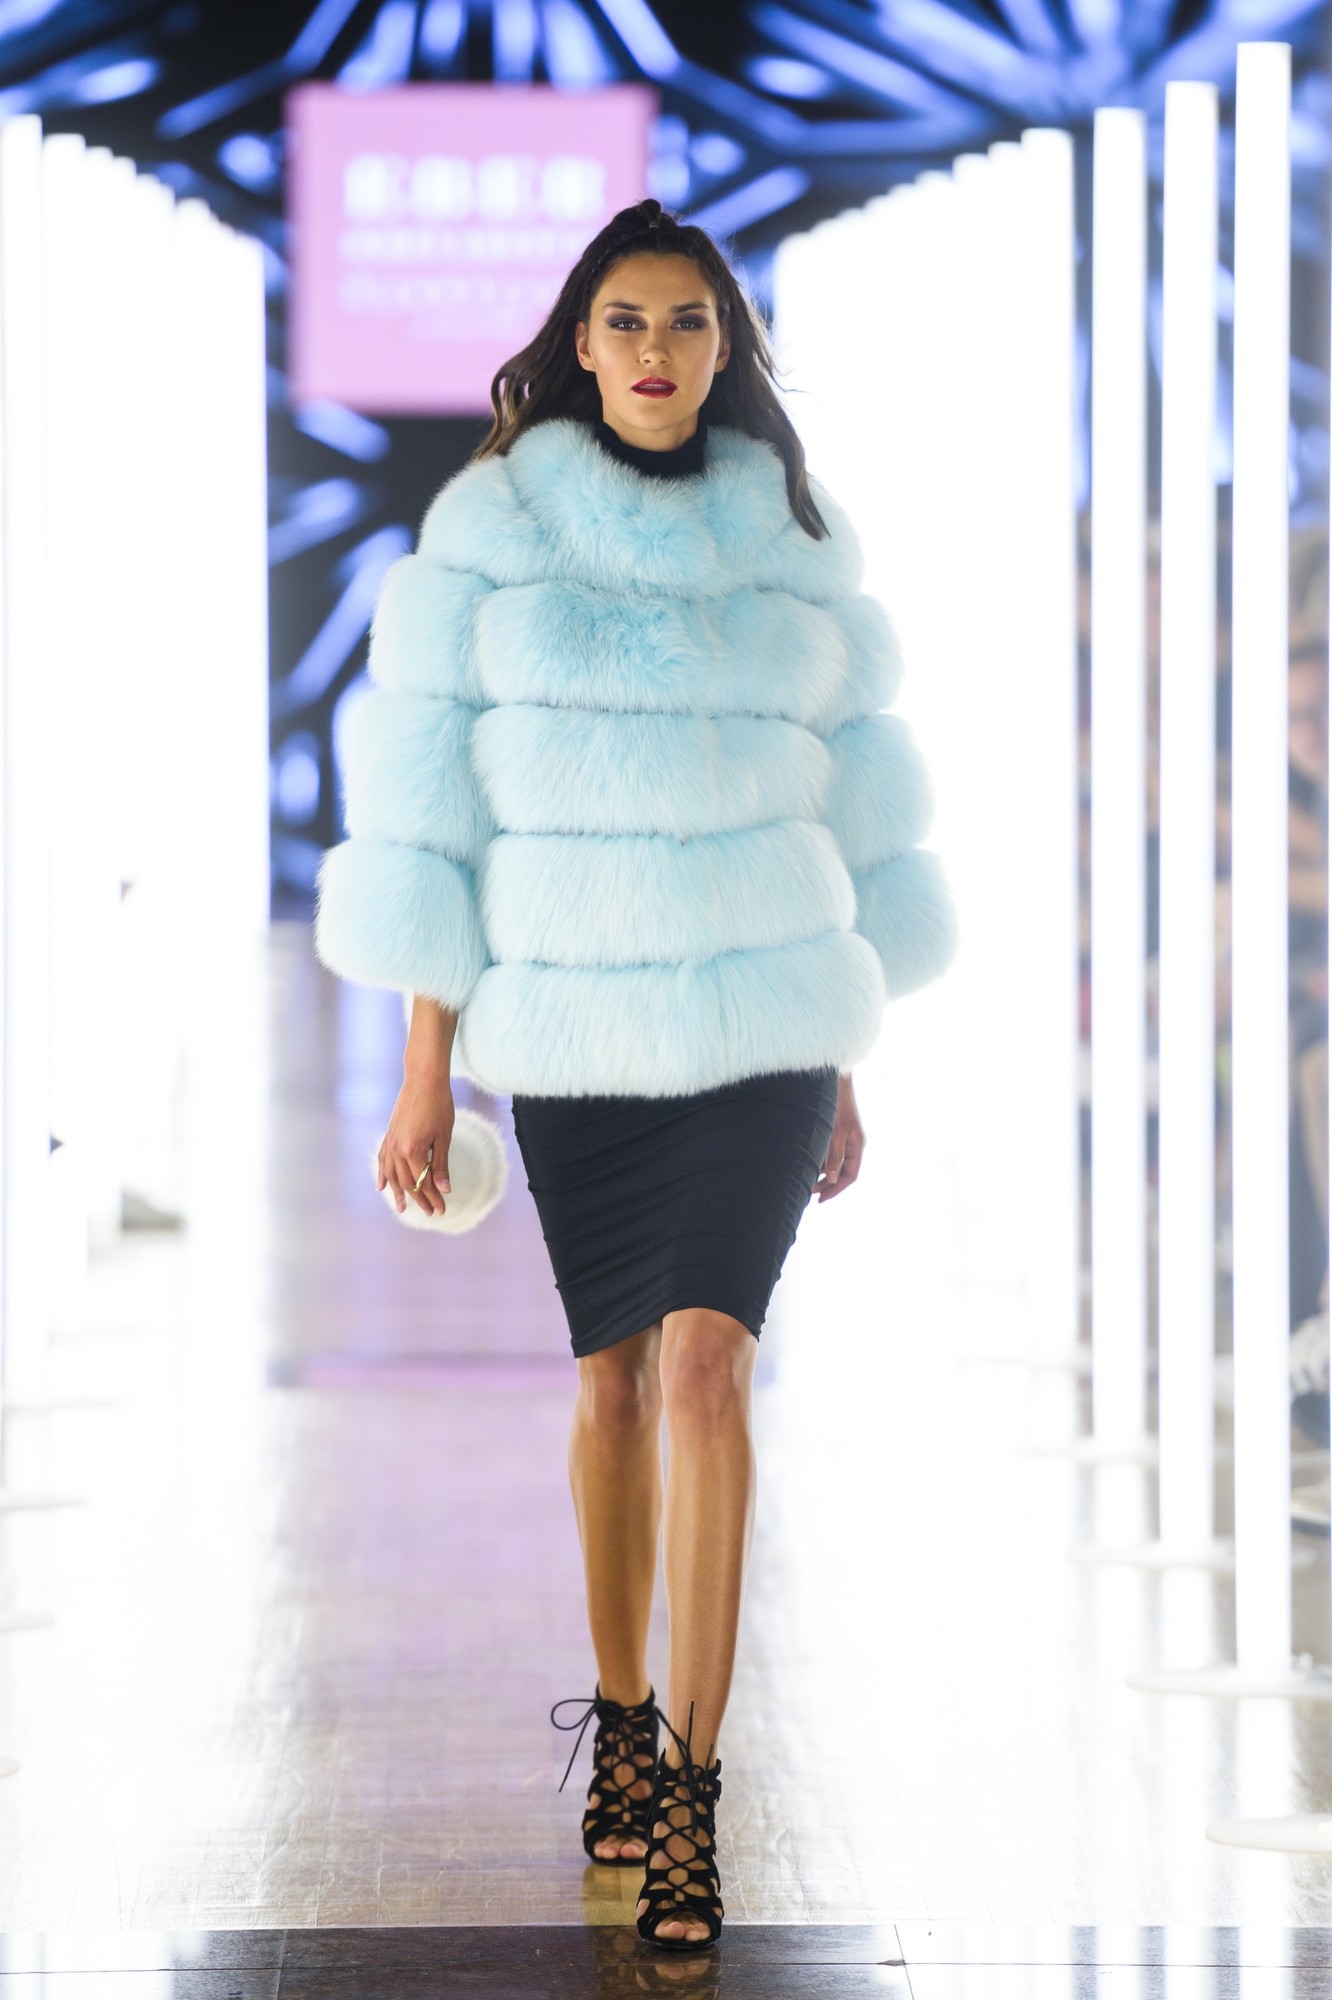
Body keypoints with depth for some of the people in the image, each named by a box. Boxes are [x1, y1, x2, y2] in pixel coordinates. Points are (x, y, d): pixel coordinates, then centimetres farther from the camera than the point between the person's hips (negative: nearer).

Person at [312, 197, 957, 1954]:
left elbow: (853, 801, 11)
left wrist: (847, 1069, 11)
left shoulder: (793, 538, 5)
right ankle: (620, 1716, 27)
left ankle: (689, 1781, -12)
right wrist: (428, 1068, -4)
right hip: (571, 1024, 0)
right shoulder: (491, 526, 1)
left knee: (705, 1360, -13)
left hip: (762, 1021, 0)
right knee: (614, 1372, 9)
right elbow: (429, 799, 0)